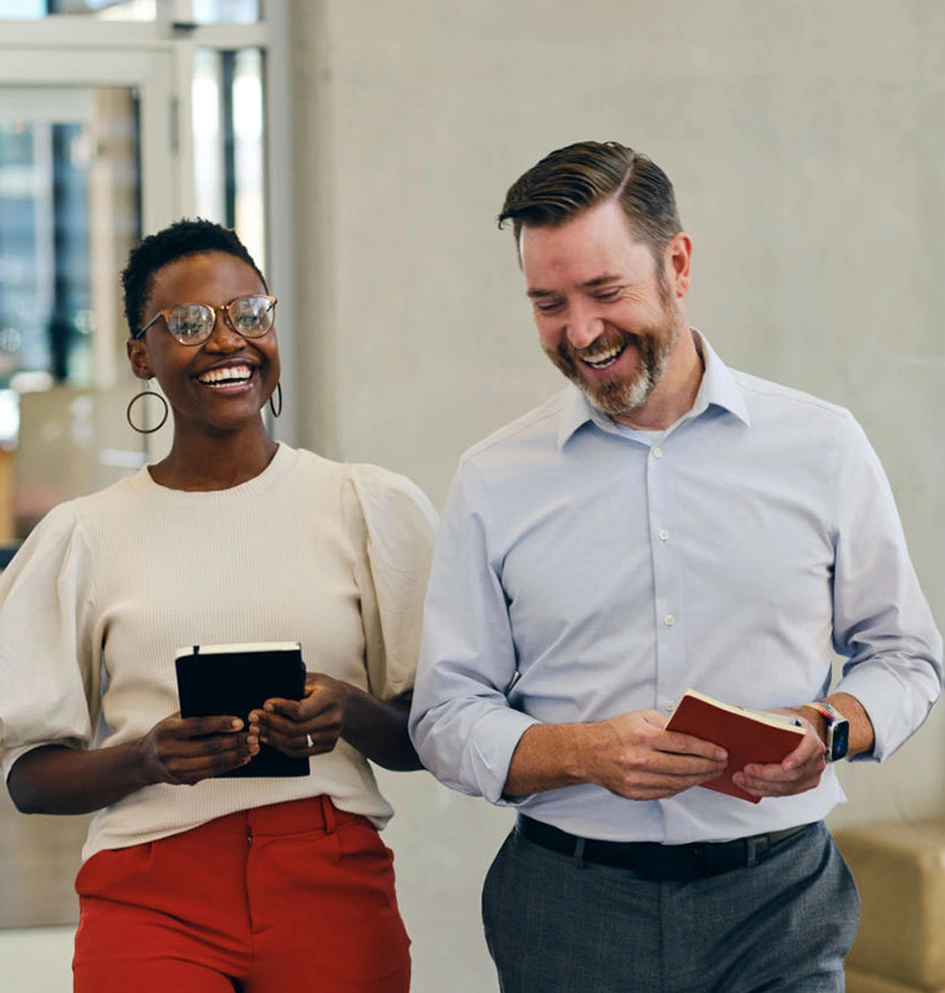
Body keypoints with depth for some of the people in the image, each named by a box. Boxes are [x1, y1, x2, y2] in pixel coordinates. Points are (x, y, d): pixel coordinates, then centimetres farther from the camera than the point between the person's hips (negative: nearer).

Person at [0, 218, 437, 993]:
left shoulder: (374, 507, 6)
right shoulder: (84, 538, 6)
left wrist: (348, 714, -13)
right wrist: (148, 758, -14)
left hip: (334, 886, 1)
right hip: (151, 898, 0)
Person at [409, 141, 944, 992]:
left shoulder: (821, 447, 3)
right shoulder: (495, 482, 3)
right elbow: (447, 720, 2)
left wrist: (832, 729, -11)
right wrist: (584, 753, -16)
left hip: (777, 901, 0)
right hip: (569, 912, 0)